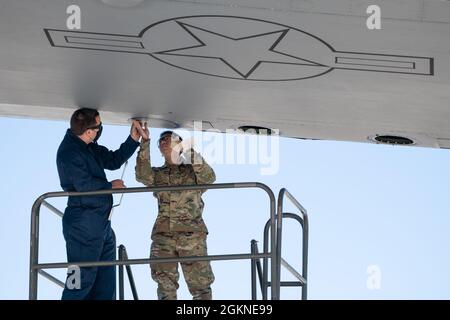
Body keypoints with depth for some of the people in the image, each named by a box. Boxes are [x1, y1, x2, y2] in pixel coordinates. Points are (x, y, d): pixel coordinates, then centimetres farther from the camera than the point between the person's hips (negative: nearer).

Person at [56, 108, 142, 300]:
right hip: (84, 225, -10)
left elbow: (114, 160, 22)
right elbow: (85, 185, -23)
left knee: (105, 280, 12)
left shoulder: (90, 148, 12)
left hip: (101, 223, 10)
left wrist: (134, 139, 12)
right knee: (83, 279, -9)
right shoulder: (69, 152, -17)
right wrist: (111, 186, -7)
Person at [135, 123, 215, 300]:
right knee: (165, 285, 2)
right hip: (163, 235, 2)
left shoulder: (192, 171, 10)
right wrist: (145, 142, -12)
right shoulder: (157, 174, 15)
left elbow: (209, 178, -11)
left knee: (200, 284, -5)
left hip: (192, 235, -2)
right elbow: (142, 175, -6)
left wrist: (191, 154, -23)